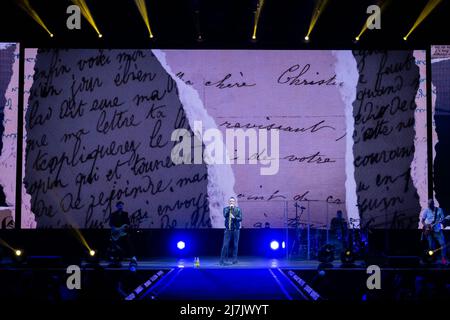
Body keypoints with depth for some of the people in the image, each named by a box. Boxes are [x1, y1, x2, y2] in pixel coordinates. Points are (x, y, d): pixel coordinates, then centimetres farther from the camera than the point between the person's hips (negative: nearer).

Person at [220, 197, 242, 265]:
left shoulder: (238, 209, 4)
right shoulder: (226, 208, 6)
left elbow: (240, 219, -3)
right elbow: (225, 215, -12)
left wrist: (234, 217, -19)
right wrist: (229, 208, -17)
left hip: (236, 229, 0)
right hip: (228, 229, 0)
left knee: (235, 245, 3)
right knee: (225, 245, -5)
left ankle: (234, 260, 13)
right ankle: (222, 260, 0)